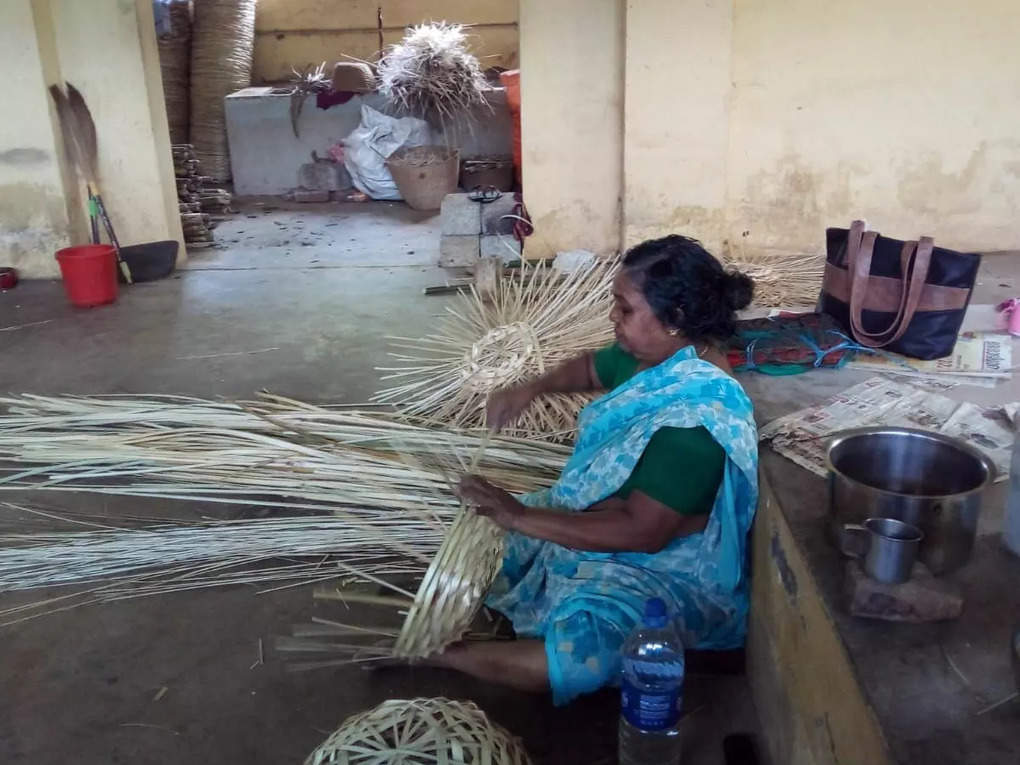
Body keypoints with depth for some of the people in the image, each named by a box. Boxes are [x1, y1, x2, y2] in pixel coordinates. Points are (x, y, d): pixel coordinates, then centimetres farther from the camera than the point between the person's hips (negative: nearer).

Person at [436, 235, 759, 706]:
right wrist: (532, 389, 0)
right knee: (488, 531, 10)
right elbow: (593, 369, 18)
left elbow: (641, 532, -34)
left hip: (664, 568, -10)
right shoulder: (657, 357, -5)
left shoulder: (695, 416, -32)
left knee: (578, 655, -32)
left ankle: (438, 654, -17)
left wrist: (521, 517, -31)